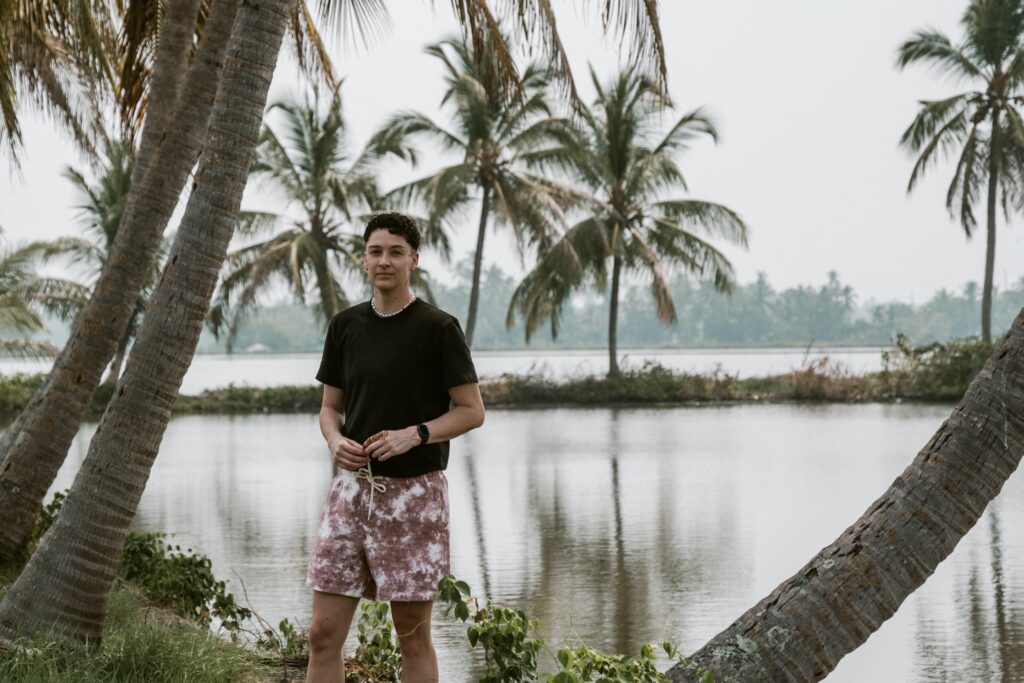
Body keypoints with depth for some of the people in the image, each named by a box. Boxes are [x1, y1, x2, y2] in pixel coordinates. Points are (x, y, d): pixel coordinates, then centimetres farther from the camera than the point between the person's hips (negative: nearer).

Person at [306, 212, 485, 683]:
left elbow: (472, 410, -4)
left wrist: (414, 434, -19)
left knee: (413, 634, 4)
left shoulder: (438, 328, -5)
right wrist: (336, 440, -7)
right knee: (323, 632, 0)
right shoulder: (345, 325, 9)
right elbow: (331, 406, 15)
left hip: (414, 490, -4)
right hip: (353, 486, 4)